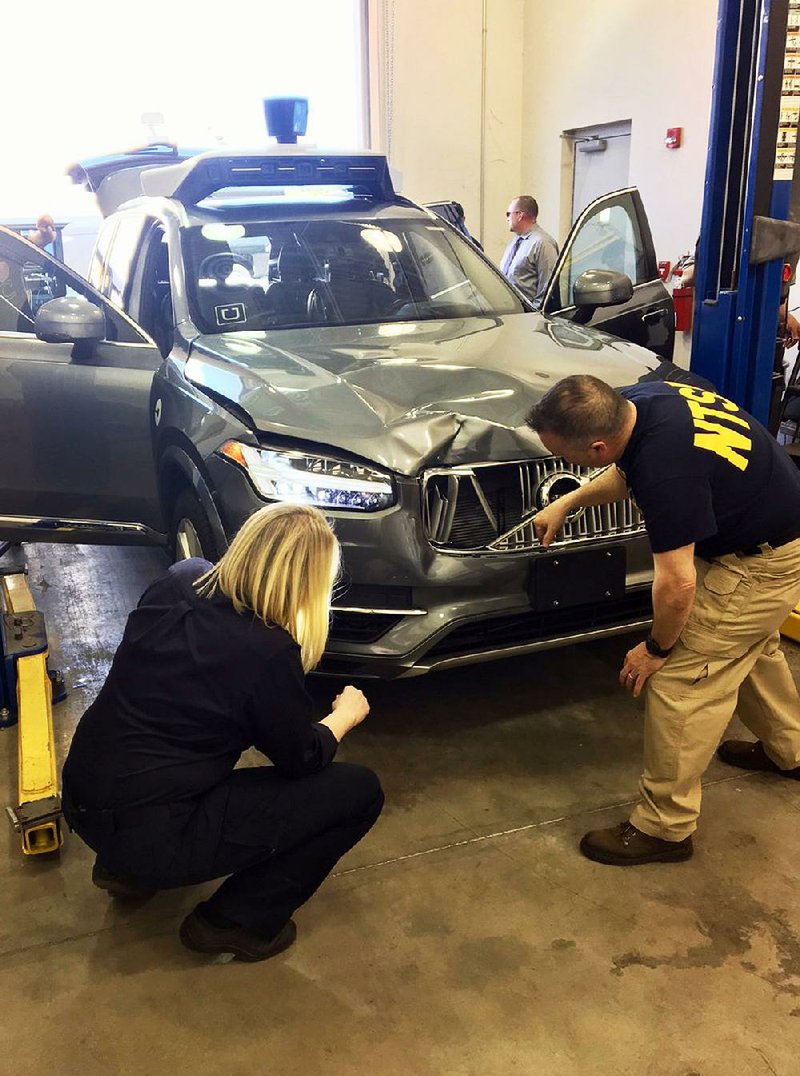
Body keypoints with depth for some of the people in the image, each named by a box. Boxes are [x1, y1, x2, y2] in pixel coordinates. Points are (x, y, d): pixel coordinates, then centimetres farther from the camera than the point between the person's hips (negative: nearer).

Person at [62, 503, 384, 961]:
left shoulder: (180, 581, -3)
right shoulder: (268, 653, -21)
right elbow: (302, 760, -3)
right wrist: (345, 716, 15)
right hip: (150, 835, -8)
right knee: (360, 790, -3)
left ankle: (126, 867, 26)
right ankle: (234, 921, 9)